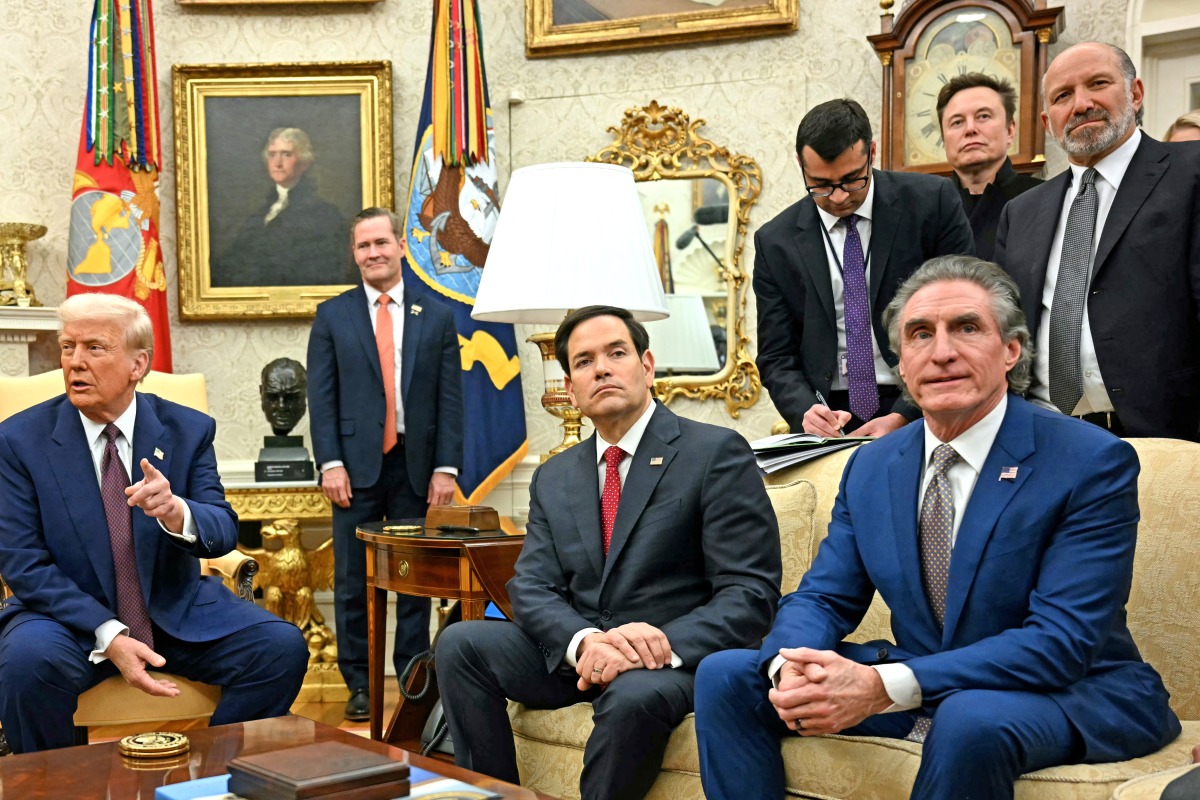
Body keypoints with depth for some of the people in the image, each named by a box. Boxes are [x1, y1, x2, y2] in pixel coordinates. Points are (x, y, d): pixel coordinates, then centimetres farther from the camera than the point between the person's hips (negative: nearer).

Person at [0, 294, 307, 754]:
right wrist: (108, 637, -22)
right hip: (72, 618, -2)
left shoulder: (188, 430, -1)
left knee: (282, 648, -18)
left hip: (178, 613, 2)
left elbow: (223, 532, -7)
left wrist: (177, 512, -32)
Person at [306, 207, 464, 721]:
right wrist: (330, 463, -8)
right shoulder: (332, 316, 6)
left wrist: (446, 467, -5)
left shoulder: (436, 316, 7)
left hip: (417, 466, 1)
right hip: (356, 465, 0)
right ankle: (359, 685, 14)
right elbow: (321, 397, 1)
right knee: (352, 582, 4)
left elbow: (450, 399, 3)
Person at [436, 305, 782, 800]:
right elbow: (532, 588, 3)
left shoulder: (715, 453, -5)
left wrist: (668, 645, -27)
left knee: (634, 694, -36)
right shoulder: (553, 478, 13)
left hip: (675, 660, -5)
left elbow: (750, 592, -11)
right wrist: (583, 642, -20)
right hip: (577, 657, 5)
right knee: (459, 643, -13)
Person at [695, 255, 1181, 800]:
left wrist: (885, 686, -32)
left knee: (970, 719, -39)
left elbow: (1062, 640, -22)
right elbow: (822, 597, 6)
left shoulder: (1093, 464, -14)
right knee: (724, 675, -7)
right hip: (914, 694, 5)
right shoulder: (871, 467, 5)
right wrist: (792, 667, -21)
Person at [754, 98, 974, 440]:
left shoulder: (932, 201, 0)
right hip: (831, 417, 2)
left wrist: (902, 418, -11)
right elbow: (776, 357, 8)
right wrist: (806, 410, -14)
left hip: (923, 412, -2)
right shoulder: (774, 242, 6)